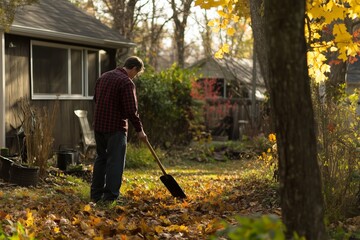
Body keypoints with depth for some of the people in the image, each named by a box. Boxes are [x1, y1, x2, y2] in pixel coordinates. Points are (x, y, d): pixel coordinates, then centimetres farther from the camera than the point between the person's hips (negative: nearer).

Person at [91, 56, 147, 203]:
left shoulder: (104, 76, 12)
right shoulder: (126, 82, -15)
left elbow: (96, 99, 22)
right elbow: (131, 110, -17)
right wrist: (139, 130, -8)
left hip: (99, 125, 8)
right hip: (115, 127, -8)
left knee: (101, 158, 16)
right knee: (115, 161, -1)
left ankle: (96, 195, 20)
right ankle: (111, 196, -1)